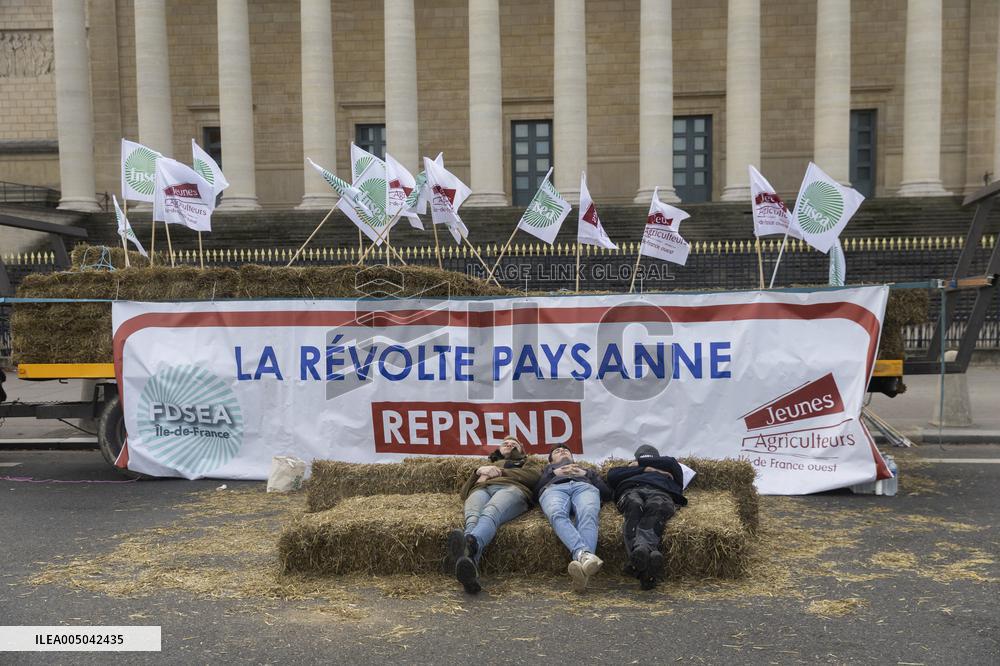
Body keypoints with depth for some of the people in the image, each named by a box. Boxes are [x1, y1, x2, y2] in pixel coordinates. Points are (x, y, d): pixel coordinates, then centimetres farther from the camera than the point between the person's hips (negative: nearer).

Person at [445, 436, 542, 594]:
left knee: (490, 513, -41)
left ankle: (468, 545, -75)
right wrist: (479, 471, 14)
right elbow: (464, 491, 31)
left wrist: (501, 473, 7)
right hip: (480, 490, 2)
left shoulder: (527, 462, 41)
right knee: (473, 518, -38)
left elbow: (534, 475, 14)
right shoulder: (488, 464, 47)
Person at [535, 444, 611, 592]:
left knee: (587, 515, -39)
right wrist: (554, 473, 10)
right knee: (557, 514, -41)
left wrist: (587, 474, 14)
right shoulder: (547, 470, 44)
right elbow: (535, 489, 20)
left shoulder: (587, 469, 44)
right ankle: (584, 554, -65)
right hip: (553, 488, -1)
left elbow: (607, 493, 25)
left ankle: (580, 558, -66)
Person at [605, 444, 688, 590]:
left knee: (656, 507, -38)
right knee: (634, 505, -38)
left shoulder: (665, 471, 45)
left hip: (660, 491, 0)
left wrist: (641, 463, 25)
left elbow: (672, 463, 20)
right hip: (631, 490, 0)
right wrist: (644, 469, 17)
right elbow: (612, 476, 22)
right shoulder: (629, 468, 45)